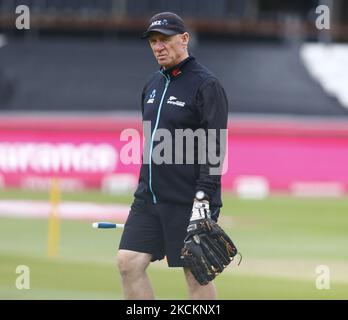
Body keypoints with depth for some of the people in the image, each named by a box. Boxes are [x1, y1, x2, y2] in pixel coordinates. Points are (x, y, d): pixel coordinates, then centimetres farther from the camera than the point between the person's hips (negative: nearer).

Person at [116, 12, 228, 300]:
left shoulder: (206, 85, -8)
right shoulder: (153, 85, 16)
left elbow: (214, 147, -14)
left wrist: (203, 194, -21)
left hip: (189, 201, -7)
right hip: (149, 197, 8)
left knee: (196, 273, -3)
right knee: (128, 262, -2)